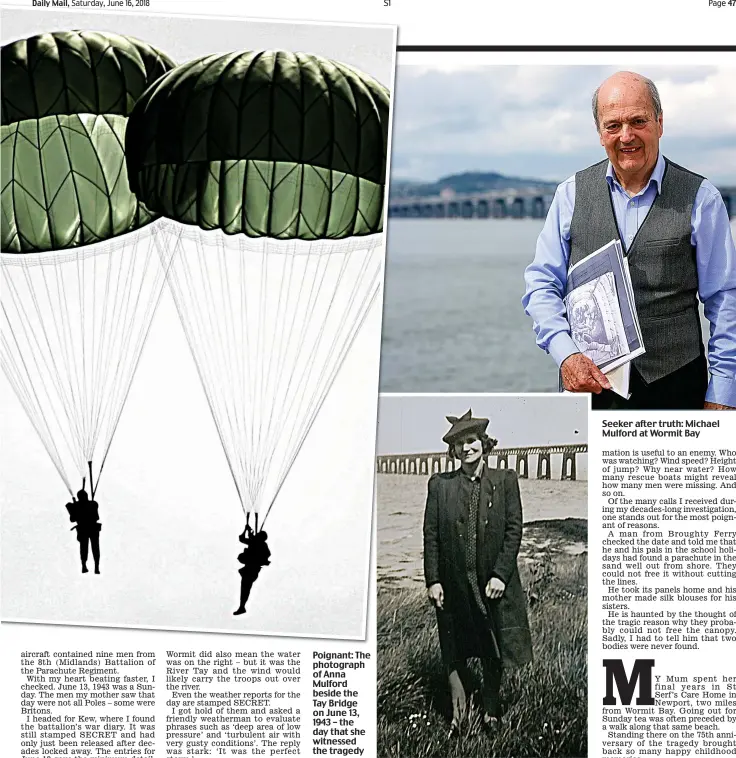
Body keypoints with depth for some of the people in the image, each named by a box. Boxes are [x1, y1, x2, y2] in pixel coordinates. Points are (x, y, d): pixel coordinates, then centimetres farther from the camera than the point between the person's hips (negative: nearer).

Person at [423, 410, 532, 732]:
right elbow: (431, 536, 2)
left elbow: (514, 530, -3)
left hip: (494, 583, 0)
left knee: (493, 655, 11)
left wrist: (500, 575, -10)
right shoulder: (440, 484, 2)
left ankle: (491, 711, 27)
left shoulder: (505, 480, 1)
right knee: (454, 654, 5)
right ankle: (458, 714, 17)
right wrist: (432, 580, -4)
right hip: (453, 584, 0)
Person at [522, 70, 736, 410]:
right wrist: (566, 354, -10)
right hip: (587, 383, 1)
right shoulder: (571, 194, 7)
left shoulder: (700, 198, 1)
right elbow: (542, 283, 6)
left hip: (674, 386, -1)